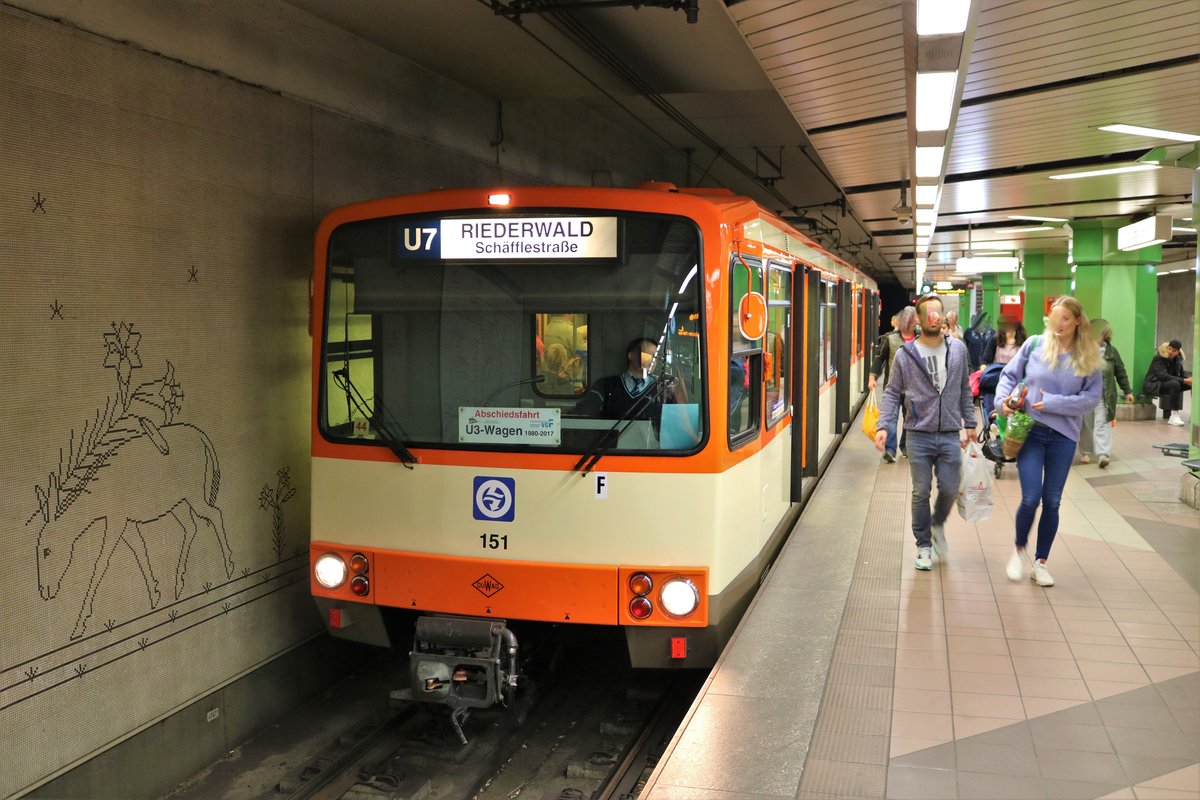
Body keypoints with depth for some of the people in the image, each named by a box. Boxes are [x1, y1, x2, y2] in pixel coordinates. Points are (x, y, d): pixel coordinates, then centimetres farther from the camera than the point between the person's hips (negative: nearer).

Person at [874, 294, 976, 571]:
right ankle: (923, 545, 21)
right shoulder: (905, 354, -3)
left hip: (950, 435, 2)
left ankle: (937, 525, 36)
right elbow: (892, 392, 2)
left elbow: (965, 390, 12)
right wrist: (883, 425, -9)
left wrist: (969, 423, 12)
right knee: (921, 493, 5)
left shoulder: (958, 349, 4)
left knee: (949, 490, 4)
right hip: (919, 435, -2)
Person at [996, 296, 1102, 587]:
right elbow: (1009, 375, 5)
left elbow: (1092, 397, -4)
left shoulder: (1088, 357, 0)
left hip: (1064, 435, 2)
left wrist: (1053, 403, -14)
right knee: (1031, 498, -9)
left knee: (1052, 502, 6)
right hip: (1030, 431, -1)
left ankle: (1041, 562, 21)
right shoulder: (1034, 344, -2)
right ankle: (1019, 549, 18)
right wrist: (1003, 399, -13)